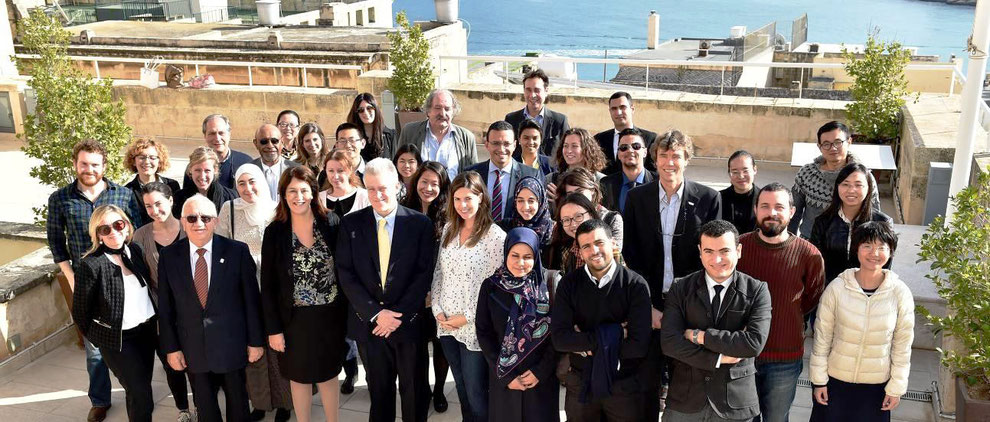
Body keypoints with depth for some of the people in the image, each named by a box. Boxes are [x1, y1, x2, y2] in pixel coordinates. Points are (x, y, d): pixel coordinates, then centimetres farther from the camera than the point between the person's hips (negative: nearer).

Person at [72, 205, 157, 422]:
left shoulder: (135, 251, -1)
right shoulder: (91, 265, -17)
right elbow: (80, 311, -7)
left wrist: (153, 321, 12)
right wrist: (98, 338, 4)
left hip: (147, 330, 5)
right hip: (118, 339, -5)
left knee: (141, 388, 17)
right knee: (140, 394, -3)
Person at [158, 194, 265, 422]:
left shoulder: (237, 251, -10)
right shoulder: (169, 256, -4)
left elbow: (251, 299, -6)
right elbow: (165, 306, 1)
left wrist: (256, 341, -5)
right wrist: (171, 347, 0)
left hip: (232, 343, -1)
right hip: (193, 348, 2)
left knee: (238, 402, 17)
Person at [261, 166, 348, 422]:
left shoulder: (331, 224, -7)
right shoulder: (275, 232, -6)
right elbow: (268, 285, -3)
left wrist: (348, 313, -4)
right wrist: (273, 328, -6)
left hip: (330, 317, 0)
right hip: (295, 319, 0)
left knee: (328, 376, 14)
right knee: (299, 378, 15)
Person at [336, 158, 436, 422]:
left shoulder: (420, 224, -5)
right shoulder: (351, 224, -1)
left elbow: (424, 274, -7)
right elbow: (346, 274, -4)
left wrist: (399, 314, -14)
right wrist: (375, 313, -12)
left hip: (409, 321, -1)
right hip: (368, 322, 1)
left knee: (414, 391, 12)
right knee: (379, 390, 17)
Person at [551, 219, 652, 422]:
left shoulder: (635, 284, -11)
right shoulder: (569, 283, -4)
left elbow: (639, 344, -18)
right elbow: (559, 338, -14)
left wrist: (586, 345, -12)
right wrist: (609, 335, -20)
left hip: (624, 384, -2)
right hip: (580, 382, 2)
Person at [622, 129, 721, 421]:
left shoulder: (708, 199, -3)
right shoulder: (637, 197, 1)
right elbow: (630, 254, 0)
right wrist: (648, 305, -8)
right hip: (648, 303, 1)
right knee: (647, 379, 10)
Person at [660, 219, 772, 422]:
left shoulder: (756, 290, -5)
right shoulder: (680, 289, -1)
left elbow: (755, 343, -17)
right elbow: (669, 342, -10)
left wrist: (698, 336, -14)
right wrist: (718, 359, -15)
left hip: (735, 403, -1)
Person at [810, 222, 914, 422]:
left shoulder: (901, 293, -11)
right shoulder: (837, 288, -13)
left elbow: (902, 347, -2)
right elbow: (822, 339, -5)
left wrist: (897, 387, 0)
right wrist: (818, 380, -2)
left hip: (876, 386, 0)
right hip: (835, 381, 0)